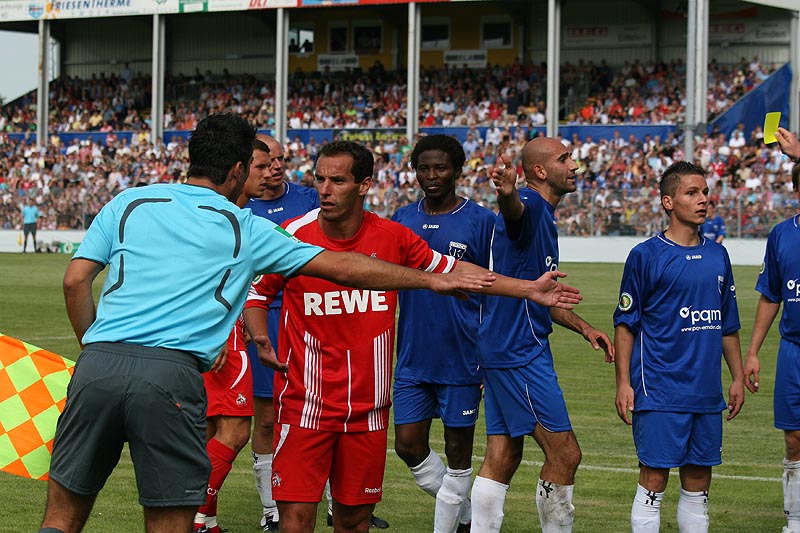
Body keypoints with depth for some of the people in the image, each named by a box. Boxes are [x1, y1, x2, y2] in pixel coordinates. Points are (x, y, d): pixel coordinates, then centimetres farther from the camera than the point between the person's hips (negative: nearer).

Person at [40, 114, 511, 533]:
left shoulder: (127, 203, 18)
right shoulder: (246, 228, 13)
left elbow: (76, 281, 11)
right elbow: (341, 268, 17)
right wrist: (433, 280, 26)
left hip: (99, 362, 3)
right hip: (173, 374, -2)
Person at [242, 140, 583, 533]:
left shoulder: (392, 236, -1)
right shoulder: (293, 235, -7)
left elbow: (452, 271, 11)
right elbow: (255, 294, 7)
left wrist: (530, 290, 9)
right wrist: (260, 338, -13)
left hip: (367, 408, 2)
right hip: (305, 405, -2)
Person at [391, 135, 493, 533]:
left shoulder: (481, 222, -4)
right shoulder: (401, 220, 7)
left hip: (462, 360, -4)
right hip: (412, 358, 4)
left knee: (458, 452, 3)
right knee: (408, 445, 4)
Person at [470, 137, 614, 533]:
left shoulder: (545, 218, 20)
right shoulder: (529, 205, -12)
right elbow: (514, 209, -40)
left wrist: (584, 328, 22)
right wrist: (506, 193, -63)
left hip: (502, 351, 11)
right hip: (520, 353, -11)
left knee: (502, 458, 10)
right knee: (565, 454, -6)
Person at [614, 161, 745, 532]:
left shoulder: (717, 255, 11)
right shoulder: (646, 256, -5)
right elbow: (625, 323, -3)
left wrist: (737, 376, 15)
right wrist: (624, 382, -8)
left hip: (706, 392, 5)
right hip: (659, 391, -5)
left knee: (698, 481, 9)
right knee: (654, 478, -5)